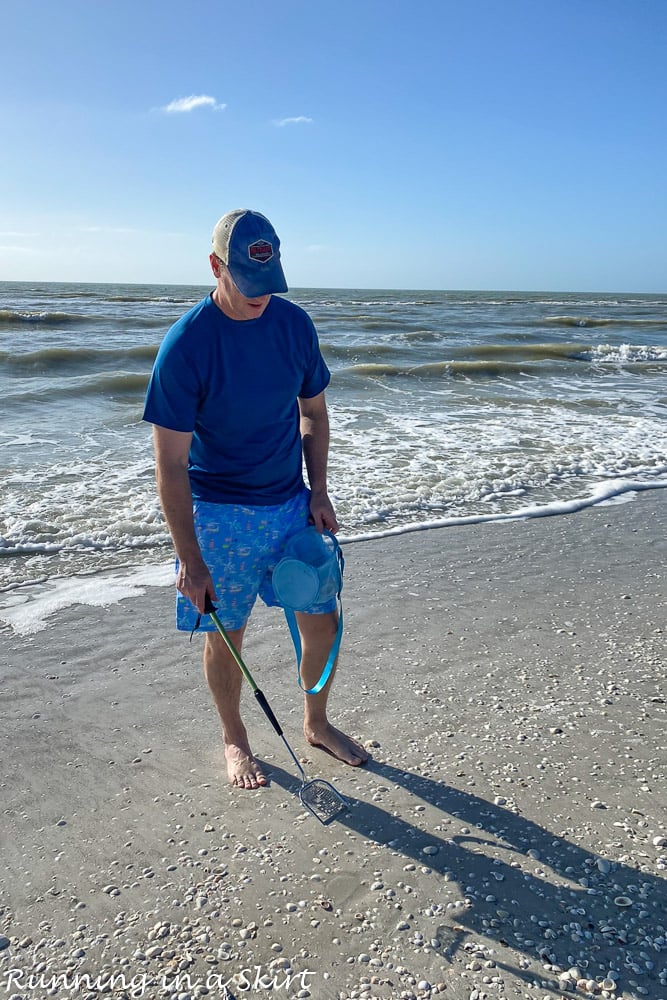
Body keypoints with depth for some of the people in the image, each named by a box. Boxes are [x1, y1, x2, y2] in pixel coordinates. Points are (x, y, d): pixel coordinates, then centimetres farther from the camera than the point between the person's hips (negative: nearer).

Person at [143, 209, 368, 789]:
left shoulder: (295, 323, -3)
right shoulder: (186, 344, -18)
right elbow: (171, 465, -17)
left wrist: (318, 492, 1)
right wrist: (190, 561, -18)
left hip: (292, 505, 5)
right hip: (221, 516, -4)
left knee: (322, 623, 11)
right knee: (226, 635, 9)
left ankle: (317, 724, 37)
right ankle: (235, 741, 35)